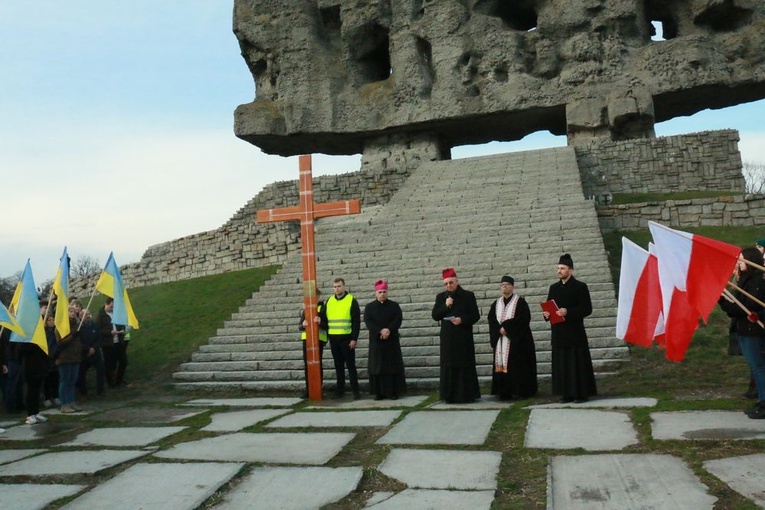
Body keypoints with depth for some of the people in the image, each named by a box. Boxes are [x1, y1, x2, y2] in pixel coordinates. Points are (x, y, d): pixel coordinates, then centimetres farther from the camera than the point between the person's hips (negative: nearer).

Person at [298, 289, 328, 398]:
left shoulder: (323, 308, 1)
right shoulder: (305, 309, 14)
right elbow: (299, 326, 13)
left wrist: (320, 321, -23)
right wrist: (303, 325, -10)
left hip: (319, 339, -4)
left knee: (317, 364, -2)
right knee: (307, 364, 4)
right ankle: (308, 388, 10)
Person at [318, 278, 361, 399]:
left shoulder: (351, 300, -3)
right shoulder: (329, 301, 10)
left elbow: (356, 321, -6)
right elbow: (323, 318, 15)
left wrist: (354, 339, -12)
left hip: (347, 339, -4)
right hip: (333, 339, 4)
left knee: (350, 365, -2)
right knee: (338, 365, 11)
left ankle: (355, 390, 1)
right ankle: (340, 389, 18)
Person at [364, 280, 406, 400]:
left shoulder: (394, 305, 8)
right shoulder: (369, 307, 8)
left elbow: (398, 319, -5)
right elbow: (368, 321, -6)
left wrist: (389, 330, -21)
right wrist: (381, 331, -19)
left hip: (392, 341, 0)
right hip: (376, 341, 0)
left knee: (393, 366, -1)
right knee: (377, 366, 0)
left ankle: (394, 392, 4)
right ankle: (379, 392, 6)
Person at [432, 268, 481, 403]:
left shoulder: (468, 295, 2)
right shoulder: (441, 297, 9)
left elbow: (476, 315, 0)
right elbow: (435, 316, 4)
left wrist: (462, 319, -17)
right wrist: (445, 306, -11)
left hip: (464, 337, -2)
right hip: (447, 338, 2)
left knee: (466, 365, 0)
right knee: (448, 366, 1)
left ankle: (468, 394, 8)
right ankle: (450, 395, 6)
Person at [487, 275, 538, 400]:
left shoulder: (520, 302, -1)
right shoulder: (496, 304, 14)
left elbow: (523, 319, -12)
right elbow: (491, 320, 6)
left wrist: (506, 327, -15)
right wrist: (500, 329, -12)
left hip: (517, 339, -4)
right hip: (500, 340, 5)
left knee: (518, 365, -5)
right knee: (502, 364, 0)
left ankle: (522, 391, 2)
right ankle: (504, 392, 3)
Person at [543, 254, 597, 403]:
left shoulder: (580, 287, -3)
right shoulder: (554, 288, 14)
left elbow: (587, 309, -8)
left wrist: (568, 312, -19)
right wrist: (546, 314, -4)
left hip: (575, 333, -5)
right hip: (558, 333, 5)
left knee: (578, 362, -2)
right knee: (561, 364, 5)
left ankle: (582, 393, 6)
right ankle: (567, 394, 12)